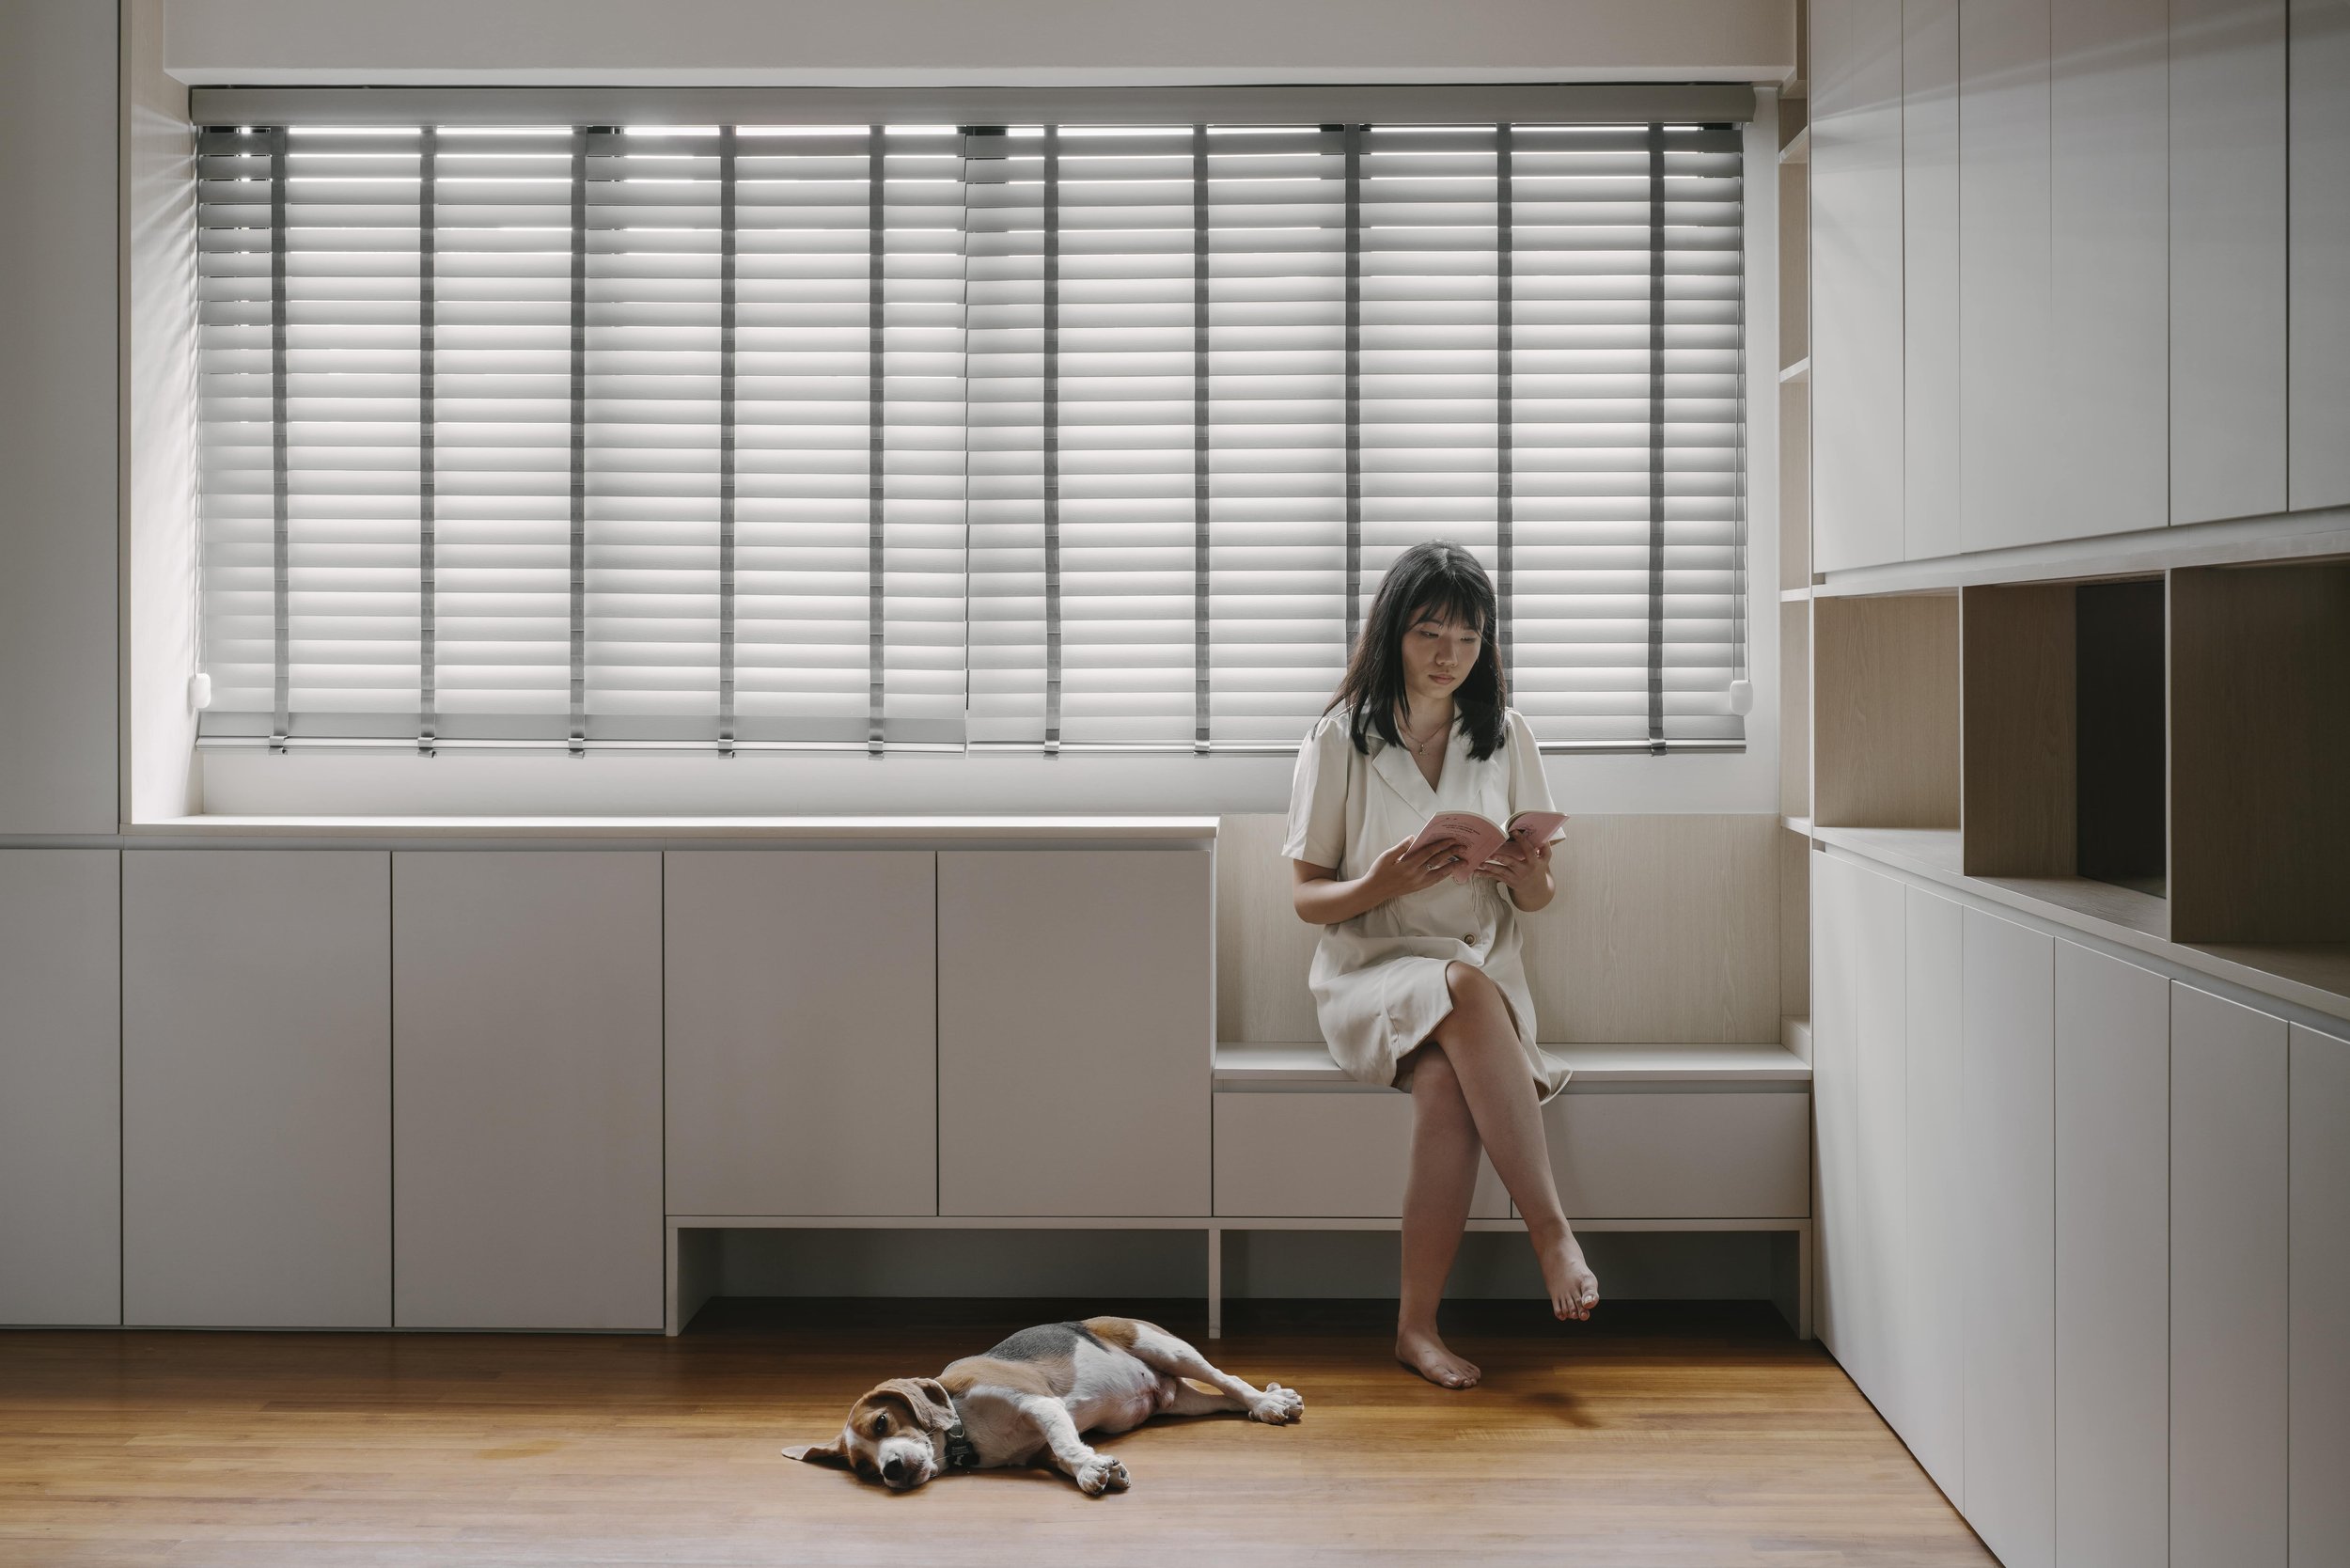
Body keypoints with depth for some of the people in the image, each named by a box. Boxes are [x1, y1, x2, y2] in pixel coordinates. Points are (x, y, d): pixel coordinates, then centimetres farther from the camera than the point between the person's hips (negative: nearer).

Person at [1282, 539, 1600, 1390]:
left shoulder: (1505, 736, 9)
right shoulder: (1341, 738, 1)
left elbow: (1536, 901, 12)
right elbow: (1309, 899, 1)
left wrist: (1528, 874, -13)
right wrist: (1382, 884, -20)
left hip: (1484, 977, 2)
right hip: (1369, 975, -2)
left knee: (1444, 1080, -34)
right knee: (1466, 990, -37)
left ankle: (1417, 1324, -28)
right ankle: (1551, 1228, -35)